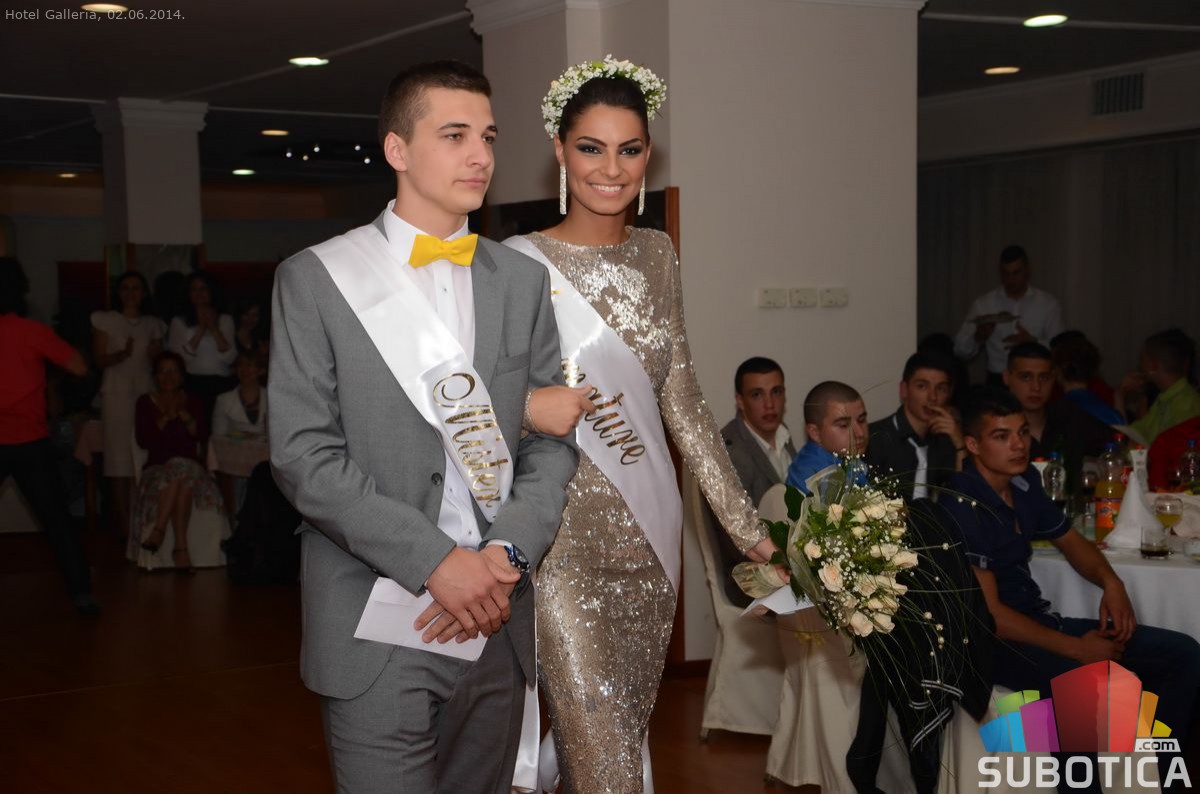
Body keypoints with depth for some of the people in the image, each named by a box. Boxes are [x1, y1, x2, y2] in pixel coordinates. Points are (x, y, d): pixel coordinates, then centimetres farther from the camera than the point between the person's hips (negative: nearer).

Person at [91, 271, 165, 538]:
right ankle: (124, 519, -5)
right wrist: (122, 354, -18)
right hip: (117, 392, -3)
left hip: (145, 391, 3)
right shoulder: (105, 320, 6)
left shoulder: (153, 324, 16)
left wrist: (157, 354, -3)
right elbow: (99, 359, 1)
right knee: (119, 454, -7)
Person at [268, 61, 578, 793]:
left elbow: (552, 439, 9)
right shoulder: (316, 278, -1)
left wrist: (507, 553, -9)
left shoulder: (523, 280, 10)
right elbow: (303, 454, -8)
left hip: (497, 621, 4)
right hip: (375, 627, -3)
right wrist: (436, 560, -15)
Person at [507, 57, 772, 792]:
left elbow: (682, 398, 9)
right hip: (565, 540, -5)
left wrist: (748, 527, 7)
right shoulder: (520, 262, -9)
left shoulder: (657, 254, 7)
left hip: (650, 534, 5)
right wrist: (530, 408, -27)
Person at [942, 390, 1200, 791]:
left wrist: (1110, 581, 1)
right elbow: (990, 614, -22)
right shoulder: (962, 507, -21)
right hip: (992, 640, -9)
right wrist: (1077, 648, -17)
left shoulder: (1024, 481, 5)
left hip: (1039, 619, 9)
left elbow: (1068, 539, 22)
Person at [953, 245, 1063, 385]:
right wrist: (978, 337, -13)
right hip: (997, 382, 0)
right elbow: (960, 350, 6)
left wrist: (1032, 342, -15)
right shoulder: (983, 304, 8)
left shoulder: (1048, 304, 7)